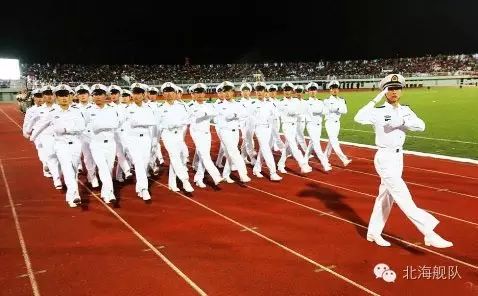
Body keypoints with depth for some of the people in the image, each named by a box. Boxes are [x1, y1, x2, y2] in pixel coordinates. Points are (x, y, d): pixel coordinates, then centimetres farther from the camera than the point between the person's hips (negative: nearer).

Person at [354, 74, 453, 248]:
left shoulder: (405, 111, 6)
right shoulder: (379, 112, -13)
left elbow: (421, 126, -10)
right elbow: (359, 118, -32)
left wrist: (401, 121, -25)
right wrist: (375, 100, -33)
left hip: (398, 157, 8)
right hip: (385, 158, -8)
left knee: (386, 196, 15)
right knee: (404, 197, -8)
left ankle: (373, 232, 28)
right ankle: (429, 233, -7)